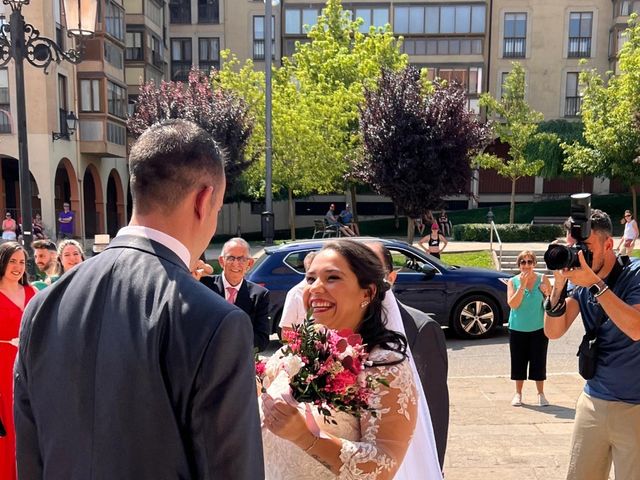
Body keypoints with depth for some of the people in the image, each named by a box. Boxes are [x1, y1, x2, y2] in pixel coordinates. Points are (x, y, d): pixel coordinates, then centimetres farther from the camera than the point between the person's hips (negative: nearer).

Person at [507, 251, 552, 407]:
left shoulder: (542, 279, -1)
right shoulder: (513, 281, -2)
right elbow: (512, 304, -13)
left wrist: (546, 293, -17)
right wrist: (522, 285, -18)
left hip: (539, 328, 0)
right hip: (517, 329, 0)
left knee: (539, 361, 3)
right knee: (519, 361, 7)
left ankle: (541, 393, 17)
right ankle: (518, 393, 20)